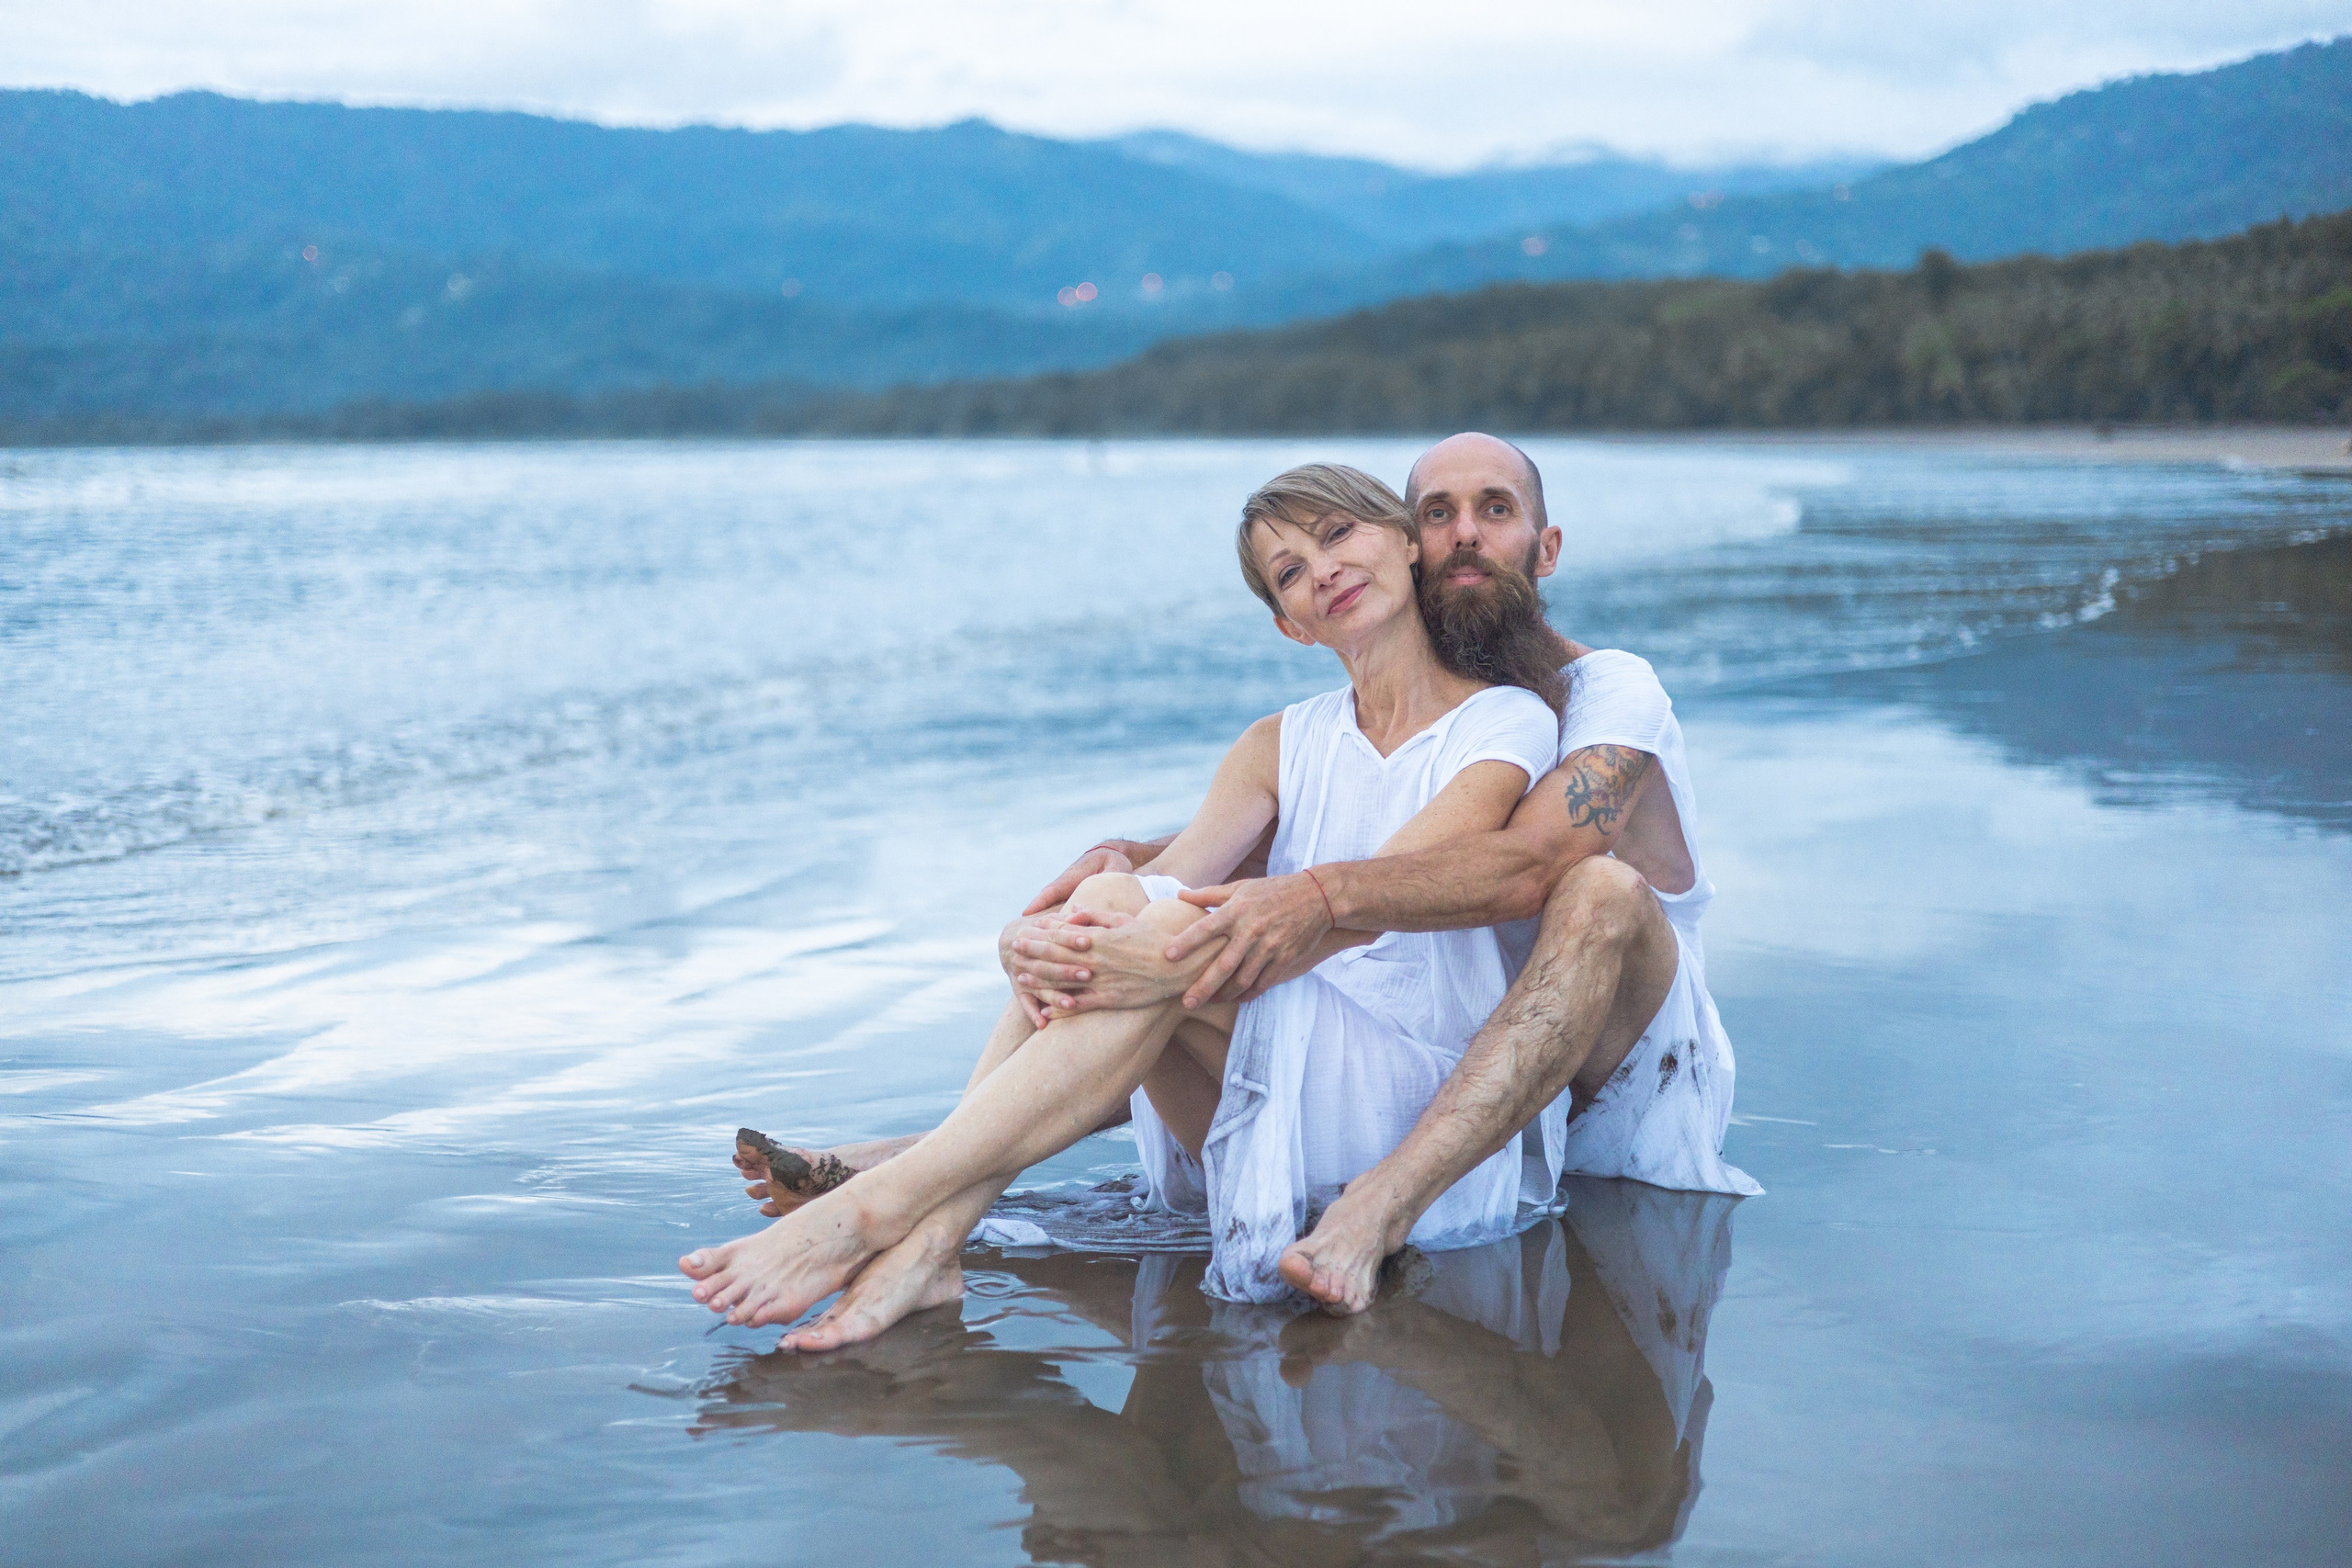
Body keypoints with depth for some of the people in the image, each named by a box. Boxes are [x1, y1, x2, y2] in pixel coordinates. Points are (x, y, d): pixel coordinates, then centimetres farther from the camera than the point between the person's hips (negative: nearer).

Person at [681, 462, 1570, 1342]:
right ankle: (926, 1243, -35)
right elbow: (1168, 873, -4)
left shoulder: (1512, 723, 0)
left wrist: (1177, 951, -30)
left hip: (1421, 1095, -4)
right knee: (1111, 898, -22)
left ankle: (884, 1205, -37)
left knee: (1174, 934, -29)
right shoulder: (1284, 746, 15)